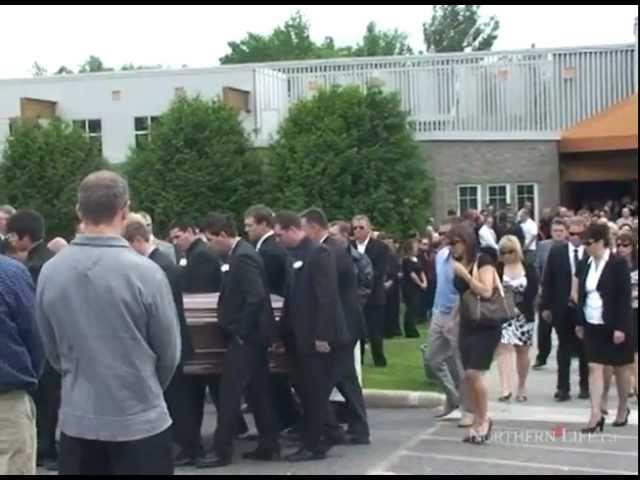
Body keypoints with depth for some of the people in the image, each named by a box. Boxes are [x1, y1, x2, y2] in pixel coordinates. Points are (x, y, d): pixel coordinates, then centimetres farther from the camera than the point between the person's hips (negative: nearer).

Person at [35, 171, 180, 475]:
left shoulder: (49, 272, -5)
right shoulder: (145, 272, -16)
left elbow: (51, 350, 8)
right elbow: (169, 352, -4)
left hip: (77, 420, 4)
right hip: (140, 421, -3)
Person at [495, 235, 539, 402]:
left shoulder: (529, 268, 1)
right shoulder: (497, 269, 0)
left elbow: (533, 291, -5)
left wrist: (520, 306, -14)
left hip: (523, 314, 1)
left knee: (522, 351, 9)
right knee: (504, 349, -12)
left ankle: (521, 387, 23)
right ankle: (505, 389, -18)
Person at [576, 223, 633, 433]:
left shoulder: (618, 264, -11)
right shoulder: (586, 265, 4)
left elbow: (625, 297, -14)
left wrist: (620, 327, -18)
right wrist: (580, 323, 10)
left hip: (615, 326, -4)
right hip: (593, 326, 4)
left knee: (620, 368, 10)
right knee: (594, 368, -4)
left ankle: (623, 409, 27)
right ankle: (596, 415, -6)